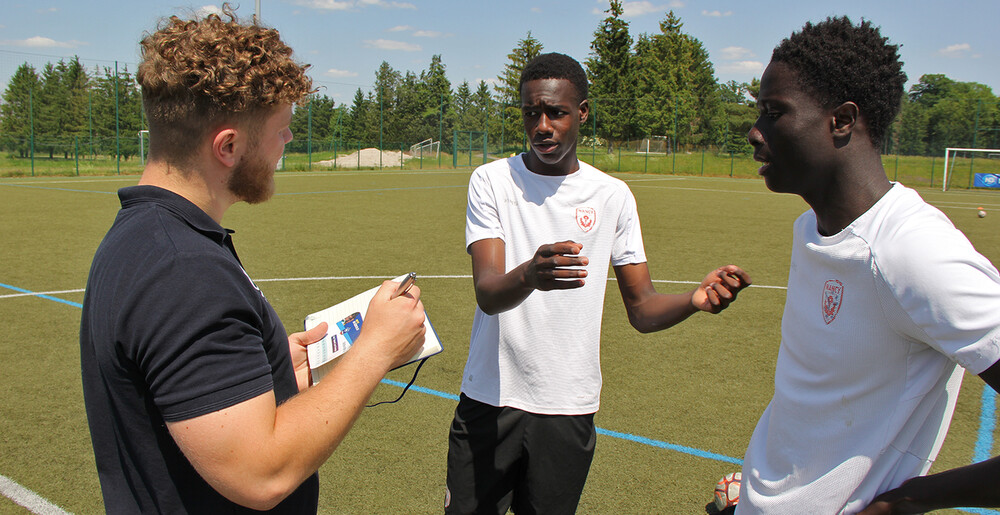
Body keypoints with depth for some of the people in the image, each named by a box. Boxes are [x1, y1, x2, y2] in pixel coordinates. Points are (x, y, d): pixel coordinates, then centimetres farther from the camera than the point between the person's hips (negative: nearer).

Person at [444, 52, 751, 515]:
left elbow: (642, 308, 3)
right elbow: (488, 294, -17)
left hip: (569, 410, 1)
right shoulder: (491, 181, -4)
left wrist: (694, 299, -19)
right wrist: (529, 276, -40)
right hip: (489, 402, -1)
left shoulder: (613, 195, 2)